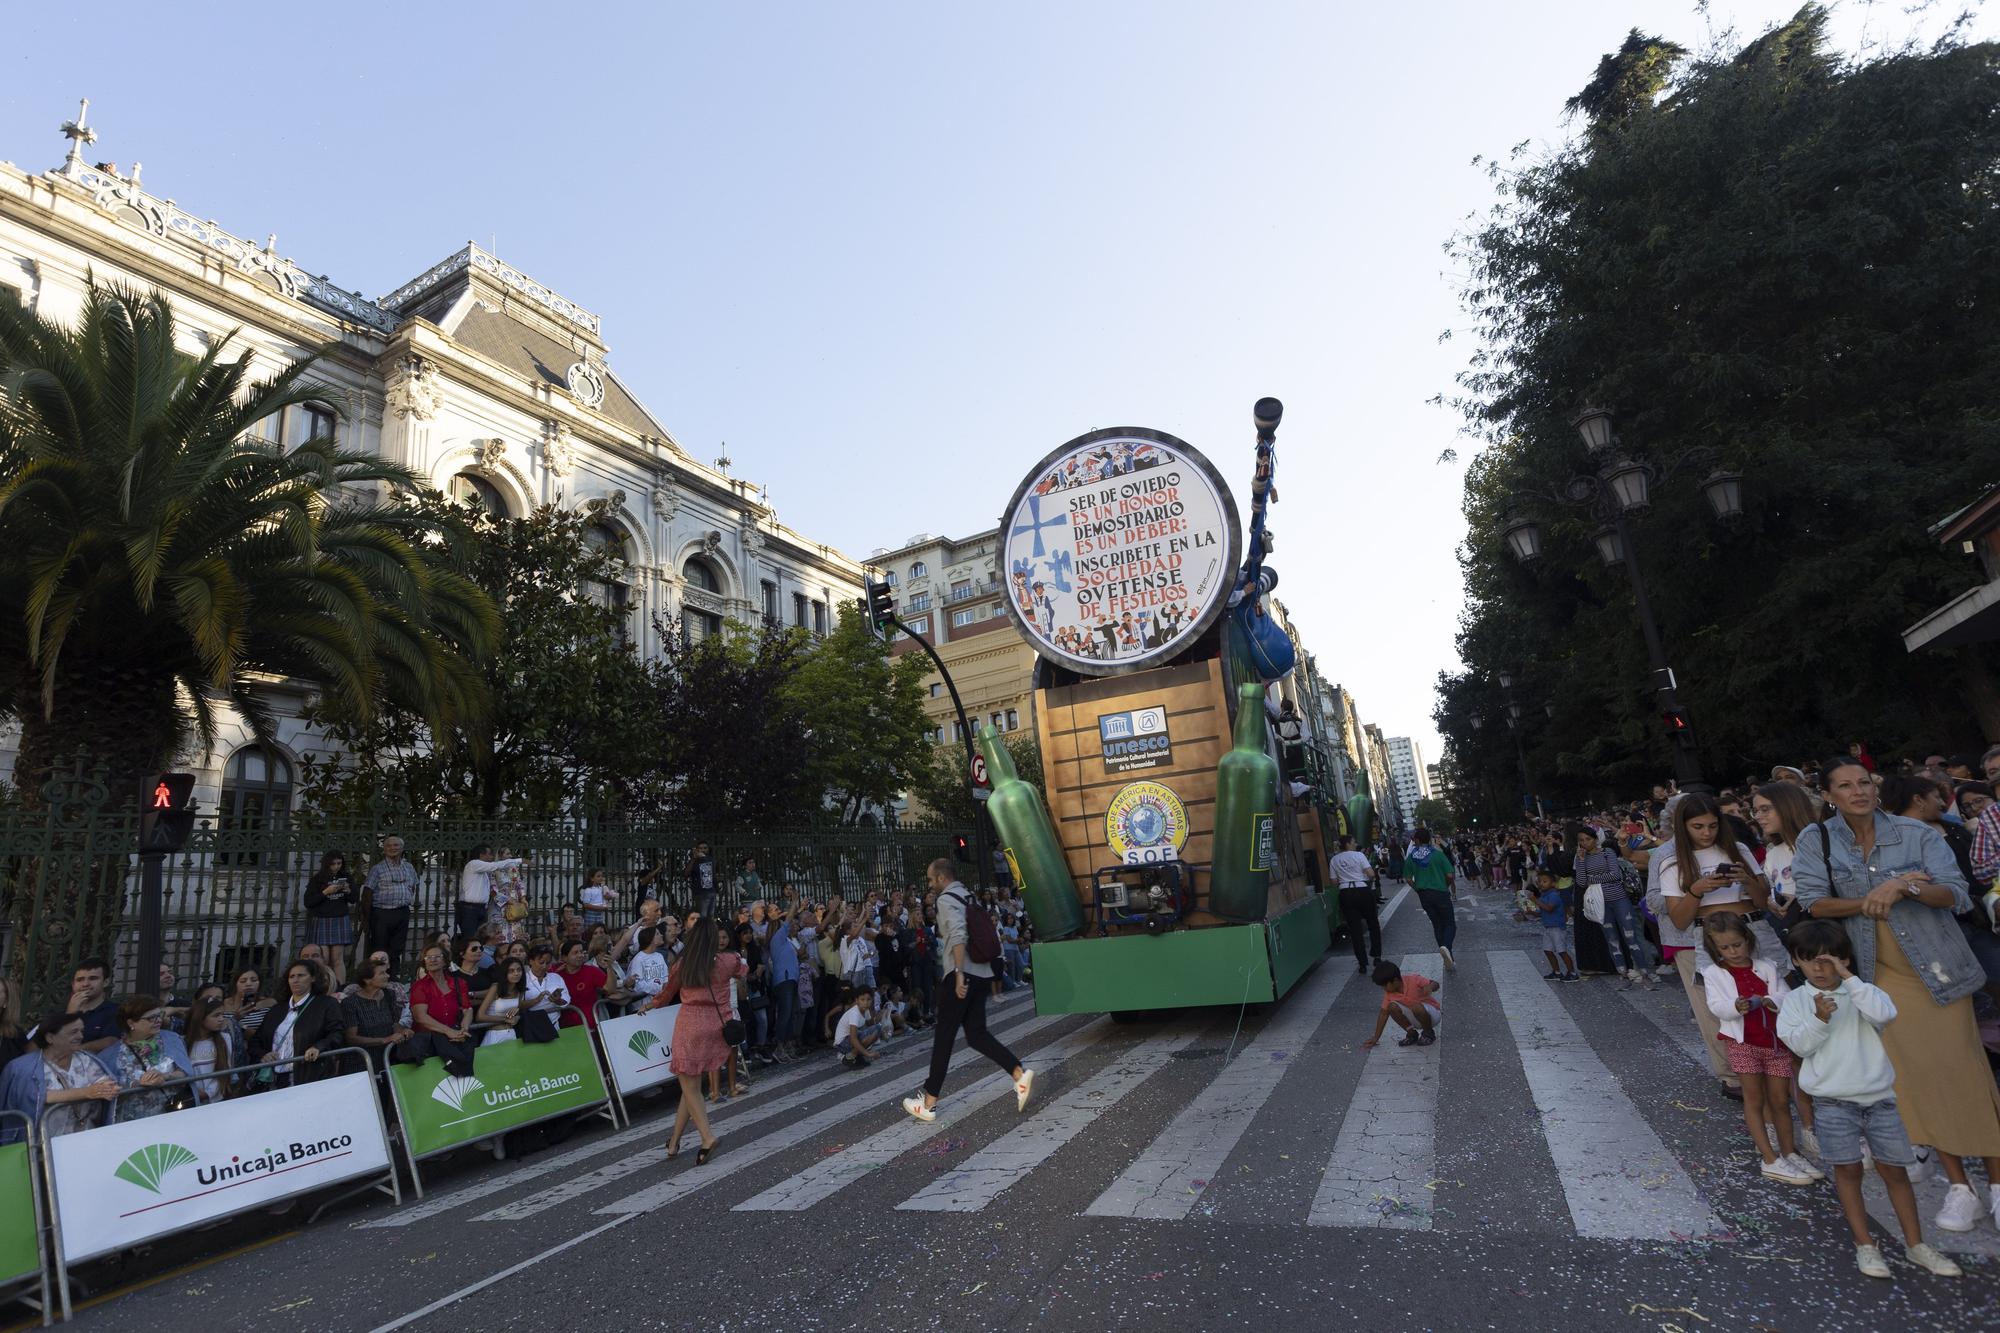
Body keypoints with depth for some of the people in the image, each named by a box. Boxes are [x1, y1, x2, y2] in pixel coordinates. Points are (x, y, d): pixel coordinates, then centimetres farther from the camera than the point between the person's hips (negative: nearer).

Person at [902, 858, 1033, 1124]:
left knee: (943, 1037, 0)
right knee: (977, 1035, 11)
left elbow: (958, 936, -22)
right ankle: (1020, 1073, -3)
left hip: (963, 976, -9)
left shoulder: (946, 899, -7)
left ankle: (928, 1103, 7)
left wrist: (959, 974, -25)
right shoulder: (968, 898, 19)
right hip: (981, 975, 9)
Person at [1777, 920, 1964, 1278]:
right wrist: (1819, 1019, -26)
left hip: (1879, 1097, 1)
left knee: (1894, 1169, 10)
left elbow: (1886, 1013, -23)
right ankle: (1865, 1244, 16)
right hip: (1834, 1102, -1)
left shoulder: (1861, 993, -2)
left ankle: (1915, 1244, 25)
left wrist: (1848, 978, -22)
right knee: (1848, 1170, 5)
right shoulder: (1796, 1000, -3)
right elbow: (1800, 1045, -10)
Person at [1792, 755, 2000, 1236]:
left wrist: (1904, 887, -28)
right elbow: (1814, 903, -5)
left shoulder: (1917, 834, -5)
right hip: (1880, 975, 1)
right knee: (1913, 1076, 1)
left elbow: (1957, 896, -11)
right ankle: (1957, 1184, 13)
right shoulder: (1817, 840, -2)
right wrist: (1867, 901, -18)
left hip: (1937, 968, -1)